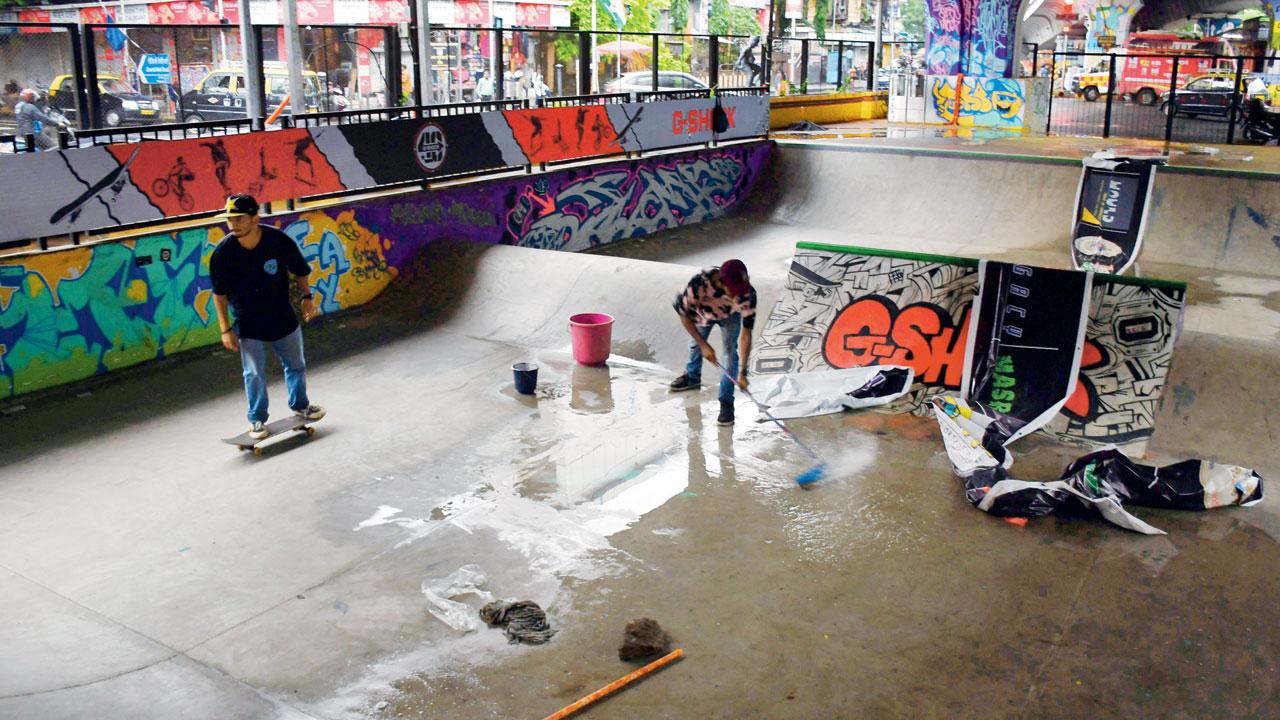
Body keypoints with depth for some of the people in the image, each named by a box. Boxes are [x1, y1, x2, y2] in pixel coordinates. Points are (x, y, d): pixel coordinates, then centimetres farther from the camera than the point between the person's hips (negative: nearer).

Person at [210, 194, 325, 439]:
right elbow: (219, 293, -8)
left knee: (295, 364, 18)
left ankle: (300, 405, 42)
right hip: (248, 323, -2)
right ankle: (257, 420, 22)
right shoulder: (223, 252, -19)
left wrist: (306, 297, -5)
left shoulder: (279, 240, -19)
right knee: (254, 374, 3)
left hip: (283, 316, 2)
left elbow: (299, 270, 0)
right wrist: (226, 329, -8)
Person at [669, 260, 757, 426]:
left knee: (731, 352, -15)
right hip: (703, 312, 1)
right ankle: (692, 377, 51)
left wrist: (743, 372, -37)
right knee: (696, 344, 20)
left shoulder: (747, 294, -42)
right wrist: (704, 345, -26)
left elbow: (746, 333, -36)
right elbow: (684, 315, -27)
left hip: (730, 315, -1)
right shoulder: (699, 283, -45)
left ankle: (726, 403, -2)